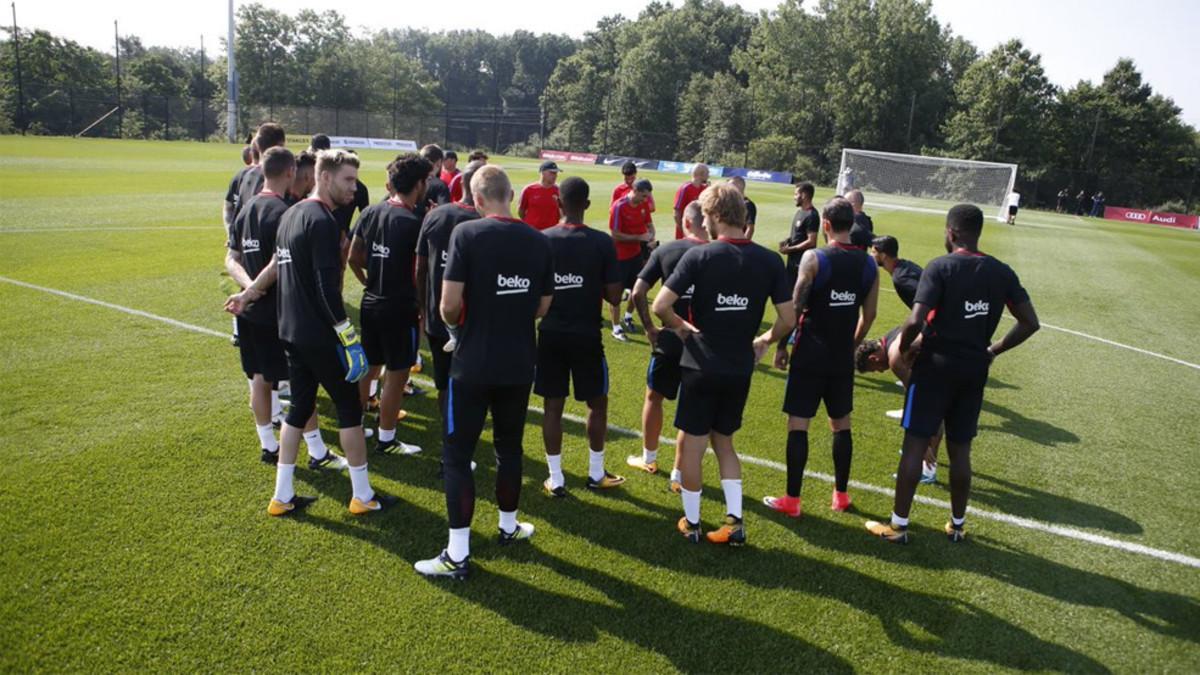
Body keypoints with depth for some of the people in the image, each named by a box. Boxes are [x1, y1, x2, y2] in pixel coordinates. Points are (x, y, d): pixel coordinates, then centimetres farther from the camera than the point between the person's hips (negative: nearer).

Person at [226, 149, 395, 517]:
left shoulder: (292, 214, 12)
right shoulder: (323, 221, -17)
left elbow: (278, 265, 23)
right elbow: (327, 285, -23)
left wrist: (248, 293, 36)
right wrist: (348, 334, -20)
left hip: (292, 331, 9)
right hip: (319, 334, -9)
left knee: (300, 406, 16)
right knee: (349, 406, 2)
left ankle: (282, 496, 23)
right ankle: (363, 495, 12)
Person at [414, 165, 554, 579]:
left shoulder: (467, 234, -13)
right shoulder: (539, 242, 0)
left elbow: (450, 304, -17)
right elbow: (542, 307, 7)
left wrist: (455, 321, 5)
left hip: (473, 365, -4)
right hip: (519, 365, 5)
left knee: (457, 455, 5)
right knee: (509, 447, 21)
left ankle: (458, 555, 8)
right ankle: (509, 527, 36)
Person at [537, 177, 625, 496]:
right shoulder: (602, 242, -11)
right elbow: (614, 297, -9)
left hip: (550, 334, 2)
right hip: (586, 335, -2)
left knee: (553, 405, 10)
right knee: (597, 403, 15)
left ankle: (556, 479, 17)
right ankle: (596, 474, 26)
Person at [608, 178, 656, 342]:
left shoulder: (644, 204, -2)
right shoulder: (618, 207, -21)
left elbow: (649, 223, 12)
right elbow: (616, 235, -21)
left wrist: (651, 236, -10)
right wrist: (639, 237, -22)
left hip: (637, 253, 7)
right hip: (620, 256, -7)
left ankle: (628, 318, 39)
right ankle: (616, 328, 11)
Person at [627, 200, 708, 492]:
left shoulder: (665, 251, -4)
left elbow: (638, 293, -8)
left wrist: (650, 329, 4)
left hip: (670, 340, 1)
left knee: (654, 396, 23)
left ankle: (648, 458, 39)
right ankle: (679, 475, 18)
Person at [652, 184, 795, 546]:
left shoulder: (699, 255, -13)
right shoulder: (770, 261, -2)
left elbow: (660, 306, -19)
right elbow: (788, 319, -2)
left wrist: (680, 326, 0)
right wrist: (764, 340, 16)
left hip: (702, 366, -4)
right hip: (741, 369, 4)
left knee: (692, 444, 11)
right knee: (724, 441, 22)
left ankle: (691, 523, 23)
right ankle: (735, 521, 16)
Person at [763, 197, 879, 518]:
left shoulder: (814, 258, -12)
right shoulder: (868, 263, 3)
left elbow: (795, 307, -13)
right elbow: (869, 315, 8)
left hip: (810, 355, -5)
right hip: (843, 358, 5)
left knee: (798, 424, 2)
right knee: (841, 424, 16)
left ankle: (792, 500, 6)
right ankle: (841, 494, 27)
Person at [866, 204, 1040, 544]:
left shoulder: (940, 267, -13)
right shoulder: (1002, 272, 4)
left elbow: (915, 321, -23)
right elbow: (1030, 323, 6)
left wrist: (905, 349, -4)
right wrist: (993, 350, 14)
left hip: (937, 364, -5)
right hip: (975, 369, 5)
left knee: (915, 444, 3)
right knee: (960, 449, 16)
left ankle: (898, 525, 10)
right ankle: (957, 524, 28)